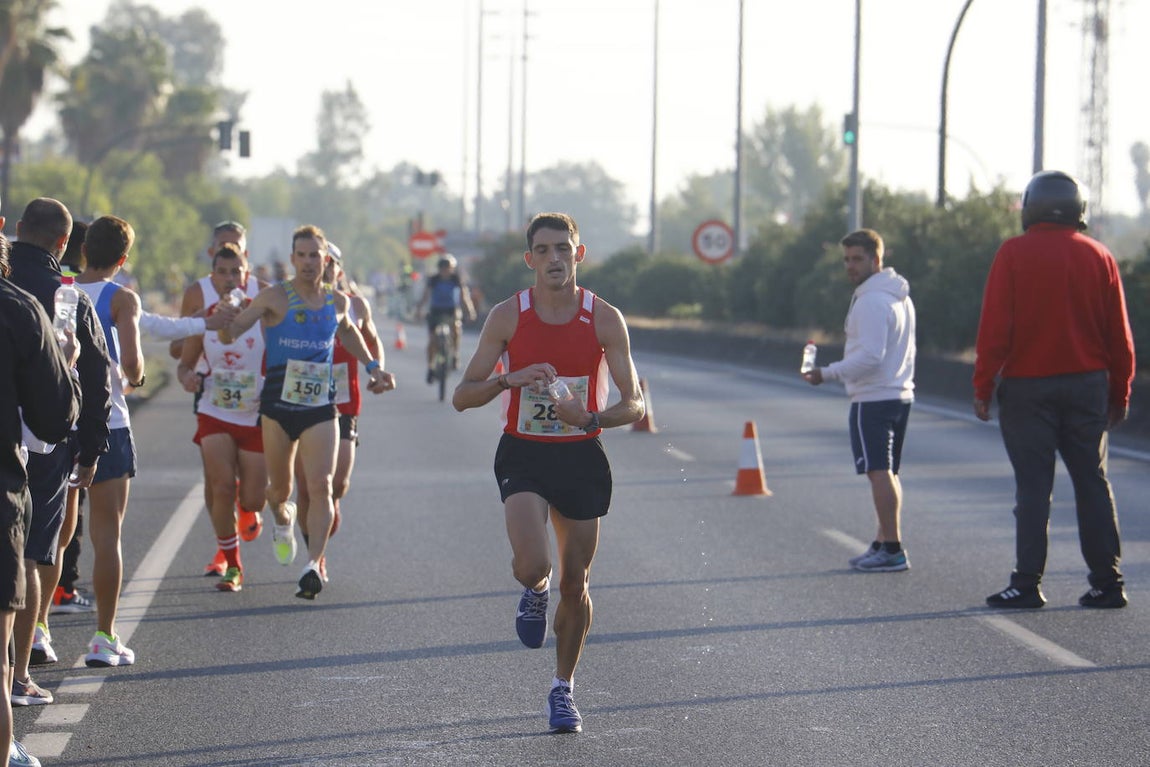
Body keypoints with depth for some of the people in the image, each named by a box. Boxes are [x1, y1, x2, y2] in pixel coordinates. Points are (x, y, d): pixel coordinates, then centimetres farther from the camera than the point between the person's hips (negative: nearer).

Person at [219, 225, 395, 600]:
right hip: (278, 404, -1)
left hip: (320, 407, 1)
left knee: (321, 486, -15)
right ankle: (282, 517, 48)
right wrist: (225, 321, -34)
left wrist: (373, 367, 24)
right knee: (280, 487, 12)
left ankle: (313, 565, -19)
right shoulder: (275, 297, -6)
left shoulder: (337, 302, 6)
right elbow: (229, 334, -11)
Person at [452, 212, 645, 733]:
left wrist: (591, 418, -23)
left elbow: (634, 406, -2)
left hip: (581, 457, 1)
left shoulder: (604, 319, -5)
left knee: (575, 586, 5)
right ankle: (535, 592, 16)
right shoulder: (507, 317, -4)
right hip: (523, 455, -1)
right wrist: (510, 380, -20)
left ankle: (563, 688, 26)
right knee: (532, 565, -23)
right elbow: (462, 397, -2)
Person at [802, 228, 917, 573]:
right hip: (899, 393, 10)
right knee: (888, 473, 15)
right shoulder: (900, 297, 16)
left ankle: (892, 550, -13)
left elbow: (870, 356, -23)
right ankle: (884, 543, 19)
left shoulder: (871, 301, -16)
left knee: (879, 472, -10)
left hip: (873, 400, -10)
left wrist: (827, 374, -18)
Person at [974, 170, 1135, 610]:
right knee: (1093, 482, 9)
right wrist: (1119, 393, 13)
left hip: (1027, 387, -3)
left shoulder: (1014, 254, -6)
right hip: (1087, 384, 3)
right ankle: (1107, 582, 7)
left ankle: (1027, 583, -2)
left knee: (1033, 487, -1)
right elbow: (1119, 336, 5)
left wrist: (983, 385, -4)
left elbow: (995, 327, -10)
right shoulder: (1098, 257, 4)